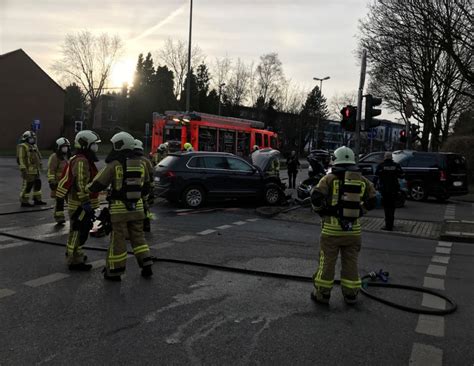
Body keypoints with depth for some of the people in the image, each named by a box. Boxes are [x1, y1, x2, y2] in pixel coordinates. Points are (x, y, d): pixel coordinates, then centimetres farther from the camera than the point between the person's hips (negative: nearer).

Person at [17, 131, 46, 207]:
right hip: (28, 170, -9)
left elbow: (37, 157, 24)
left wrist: (40, 166, 21)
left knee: (37, 184, 12)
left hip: (35, 170, 9)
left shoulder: (34, 146, 17)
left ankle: (37, 200, 21)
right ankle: (24, 202, 1)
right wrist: (23, 170, -21)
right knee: (27, 185, -6)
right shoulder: (22, 147, -10)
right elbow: (21, 159, -16)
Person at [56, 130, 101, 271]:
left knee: (77, 231, 22)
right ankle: (75, 261, 3)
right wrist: (86, 203, -24)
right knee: (79, 232, -4)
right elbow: (81, 184, -25)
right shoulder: (81, 161, -19)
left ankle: (73, 254, 36)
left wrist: (88, 203, 26)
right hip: (80, 205, -11)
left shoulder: (85, 160, 15)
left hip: (80, 204, 11)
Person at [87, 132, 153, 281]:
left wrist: (86, 189, 12)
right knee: (138, 236, 16)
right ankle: (146, 266, 15)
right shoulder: (141, 164, 5)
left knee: (118, 239, 4)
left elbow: (98, 184, -7)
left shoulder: (114, 165, -11)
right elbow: (146, 186, 14)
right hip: (137, 207, 4)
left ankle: (114, 271, 15)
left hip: (119, 208, -4)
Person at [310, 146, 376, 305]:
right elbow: (372, 201, 10)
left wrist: (321, 211, 1)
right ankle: (350, 294, 23)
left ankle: (322, 293, 16)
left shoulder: (330, 178, -7)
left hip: (331, 228, -3)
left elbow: (316, 197, -17)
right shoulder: (362, 180, 4)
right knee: (350, 262, 14)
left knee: (327, 262, 7)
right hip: (353, 228, 3)